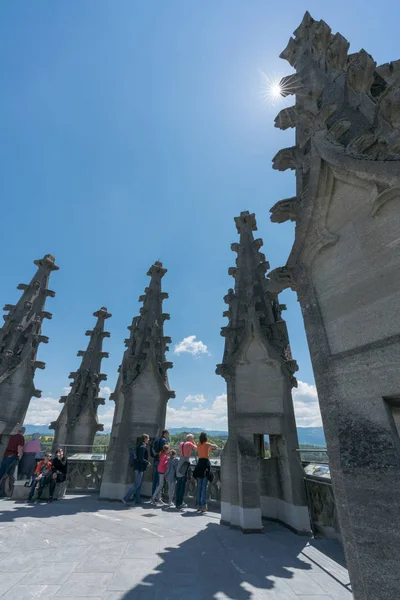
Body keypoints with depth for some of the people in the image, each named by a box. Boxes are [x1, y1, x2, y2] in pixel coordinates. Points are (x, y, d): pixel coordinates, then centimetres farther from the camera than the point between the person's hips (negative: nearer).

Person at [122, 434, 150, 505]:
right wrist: (147, 462, -12)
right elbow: (140, 458, -22)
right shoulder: (142, 447, -19)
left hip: (140, 468, 10)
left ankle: (137, 501, 21)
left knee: (139, 484, 14)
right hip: (140, 467, -10)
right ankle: (125, 498, 1)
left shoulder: (142, 446, 10)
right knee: (137, 484, -3)